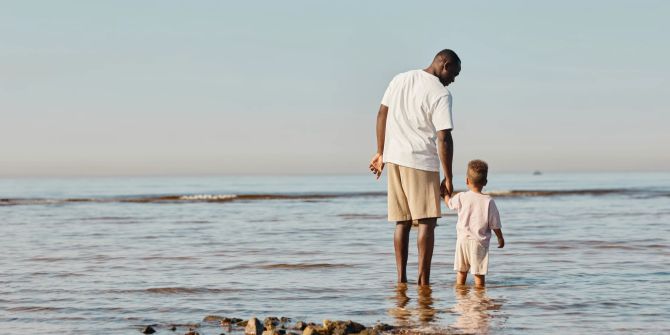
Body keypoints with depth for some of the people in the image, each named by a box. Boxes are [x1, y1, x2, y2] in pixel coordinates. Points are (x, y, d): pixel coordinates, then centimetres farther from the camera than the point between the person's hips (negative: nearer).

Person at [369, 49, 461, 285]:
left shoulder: (399, 80, 10)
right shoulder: (441, 94, -10)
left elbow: (382, 115, 13)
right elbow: (444, 139, -13)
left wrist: (381, 153, 19)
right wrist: (448, 178, -8)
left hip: (394, 159, 6)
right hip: (421, 162, -6)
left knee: (402, 223, 11)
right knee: (426, 222, -1)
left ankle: (401, 278, 11)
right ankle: (423, 279, -4)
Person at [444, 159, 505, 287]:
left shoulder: (461, 198, -5)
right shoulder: (488, 201, -10)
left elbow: (449, 203, 18)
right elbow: (495, 224, -4)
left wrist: (445, 192, 37)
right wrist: (500, 238, 11)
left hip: (463, 240, 2)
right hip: (479, 243, -2)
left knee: (461, 272, 13)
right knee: (479, 274, 1)